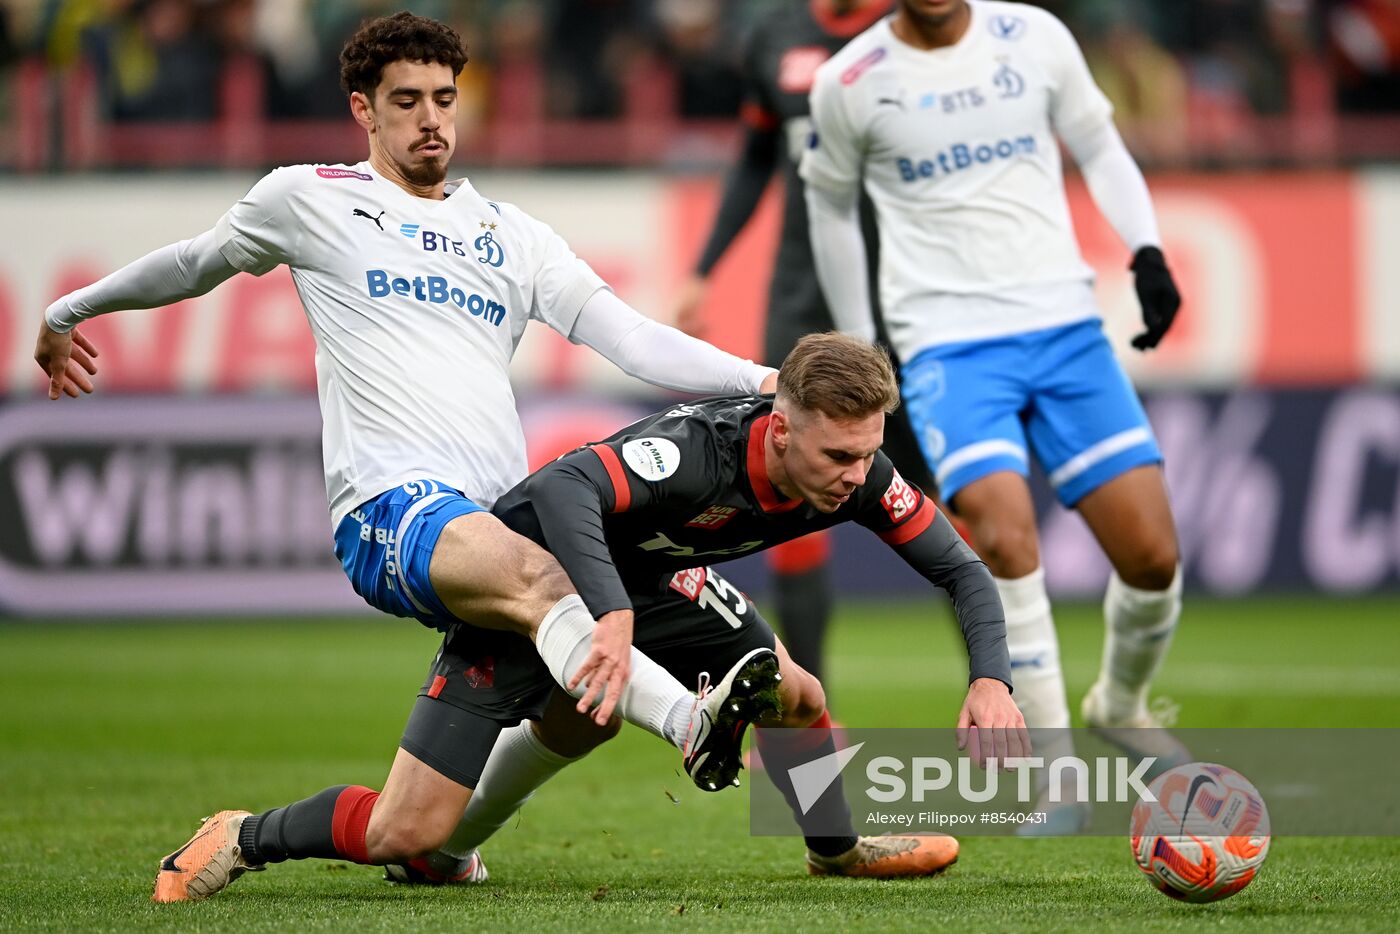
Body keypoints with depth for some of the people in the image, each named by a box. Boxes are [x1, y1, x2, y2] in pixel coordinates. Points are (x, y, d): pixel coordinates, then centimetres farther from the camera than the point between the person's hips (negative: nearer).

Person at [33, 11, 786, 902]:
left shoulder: (510, 233, 23)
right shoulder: (310, 198, 15)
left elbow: (630, 336, 13)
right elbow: (197, 263, 33)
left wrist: (758, 379, -2)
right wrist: (65, 312, 46)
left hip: (501, 520, 6)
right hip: (390, 508, -6)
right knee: (539, 575, -39)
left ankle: (243, 837, 21)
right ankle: (692, 725, -62)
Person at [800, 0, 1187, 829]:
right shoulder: (850, 83, 0)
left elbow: (1099, 146, 17)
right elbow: (831, 202, 15)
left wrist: (1147, 251, 1)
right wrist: (858, 347, 17)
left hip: (1066, 324, 3)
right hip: (949, 342, -3)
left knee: (1152, 553, -5)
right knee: (1006, 535, -25)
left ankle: (1121, 705, 27)